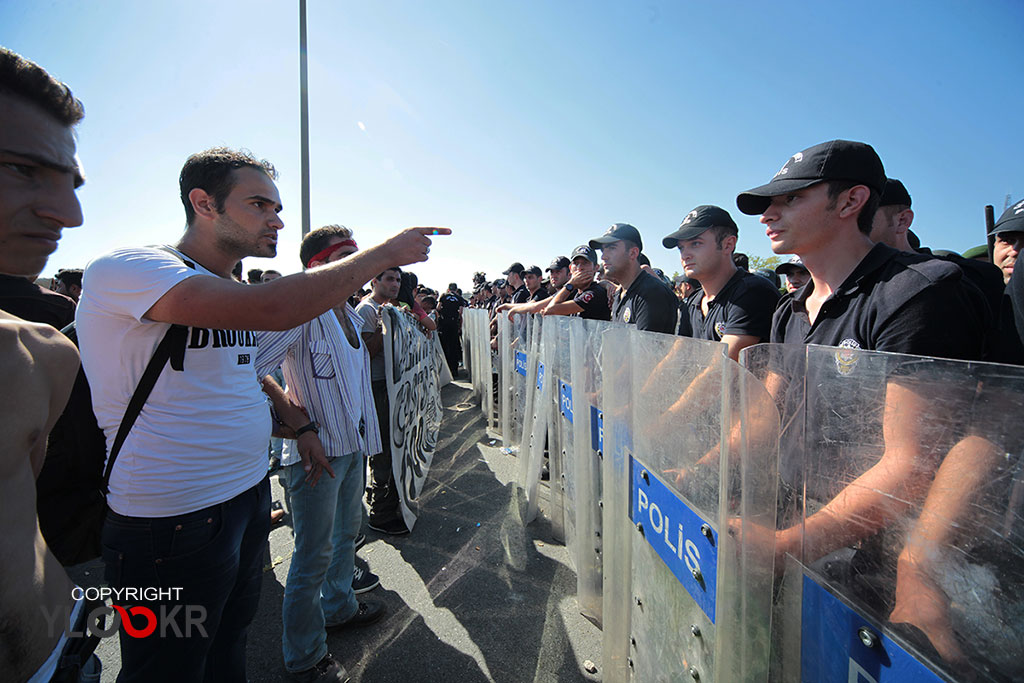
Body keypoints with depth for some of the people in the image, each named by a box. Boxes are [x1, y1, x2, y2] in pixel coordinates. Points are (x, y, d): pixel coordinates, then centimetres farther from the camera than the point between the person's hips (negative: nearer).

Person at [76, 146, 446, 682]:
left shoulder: (234, 295, 9)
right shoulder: (124, 268, -19)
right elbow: (275, 308, -35)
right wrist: (385, 252, -26)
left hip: (249, 498, 8)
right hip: (173, 526, -7)